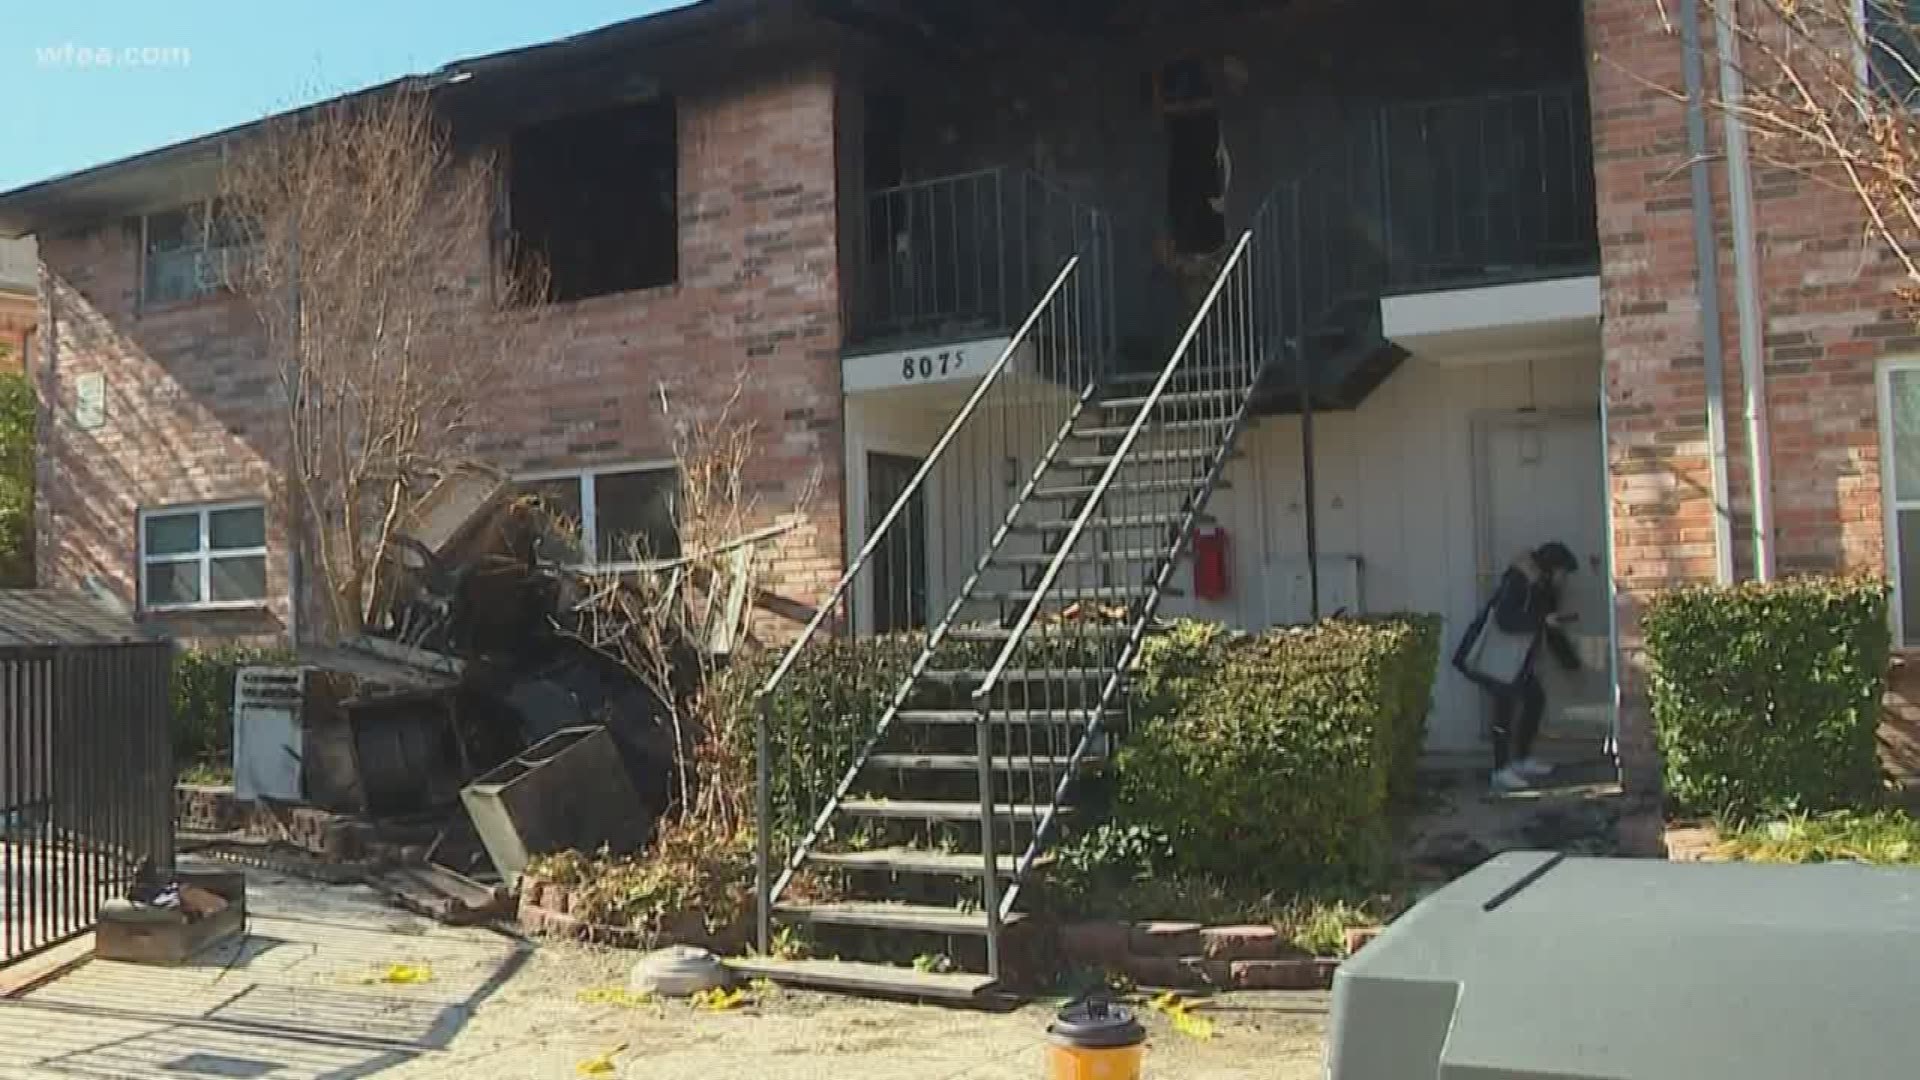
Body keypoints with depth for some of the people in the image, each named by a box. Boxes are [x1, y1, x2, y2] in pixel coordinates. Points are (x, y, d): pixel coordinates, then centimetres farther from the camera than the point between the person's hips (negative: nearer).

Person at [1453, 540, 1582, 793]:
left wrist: (1571, 660, 21)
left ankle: (1522, 759, 25)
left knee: (1535, 698, 12)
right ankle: (1501, 772, -12)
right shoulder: (1518, 581, -19)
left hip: (1517, 658, 10)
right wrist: (1544, 620, -30)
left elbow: (1551, 631, 20)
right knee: (1507, 703, -15)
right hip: (1495, 654, -10)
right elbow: (1505, 619, -30)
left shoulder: (1544, 590, 10)